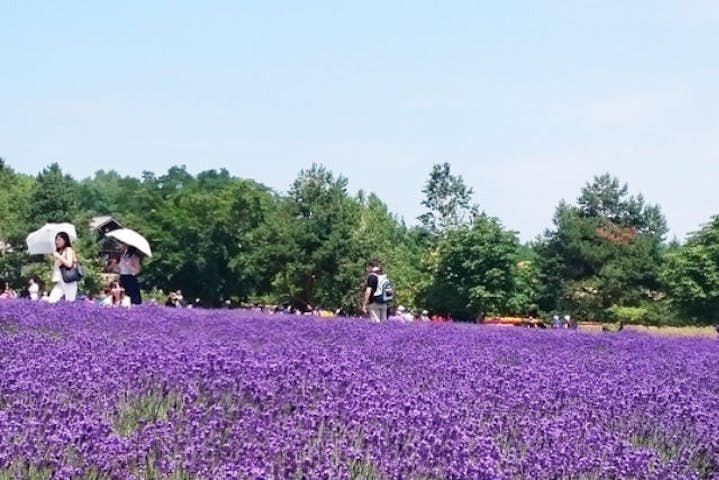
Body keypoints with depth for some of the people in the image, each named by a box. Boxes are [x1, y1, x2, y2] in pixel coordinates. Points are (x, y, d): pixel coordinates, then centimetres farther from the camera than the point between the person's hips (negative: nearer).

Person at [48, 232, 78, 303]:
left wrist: (58, 256, -12)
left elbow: (69, 264, -14)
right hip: (59, 283, 7)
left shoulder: (68, 250, -1)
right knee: (52, 301, -9)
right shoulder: (58, 252, 20)